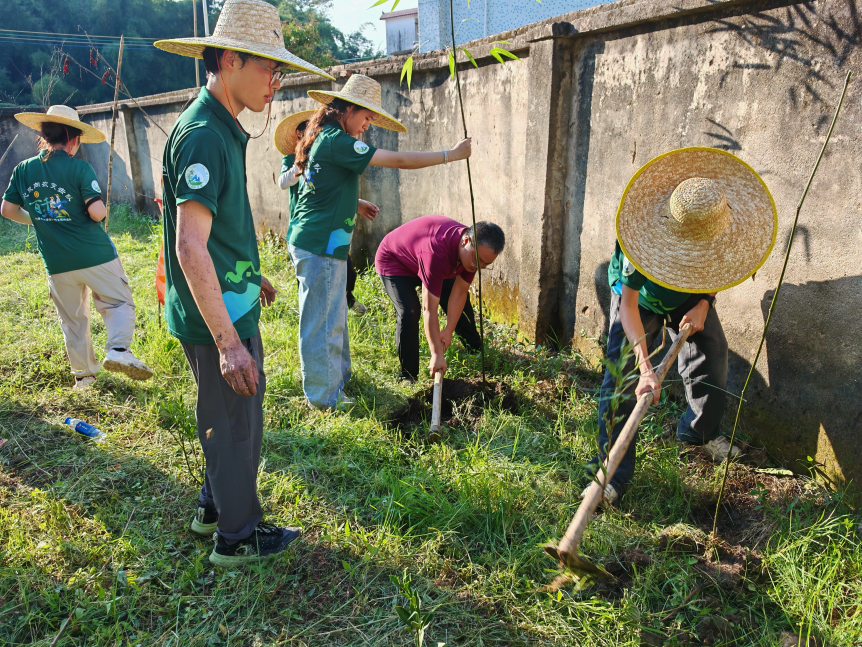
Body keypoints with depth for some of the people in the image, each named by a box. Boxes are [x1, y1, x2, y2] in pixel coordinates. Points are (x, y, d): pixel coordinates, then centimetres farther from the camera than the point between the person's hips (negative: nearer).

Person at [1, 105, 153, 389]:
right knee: (119, 303, 9)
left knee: (73, 319, 17)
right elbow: (97, 212, -18)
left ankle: (83, 373, 25)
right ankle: (118, 350, -15)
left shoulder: (23, 170, 4)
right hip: (95, 256, -4)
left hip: (57, 264, 5)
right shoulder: (79, 168, -11)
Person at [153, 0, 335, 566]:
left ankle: (215, 507, 41)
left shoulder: (223, 130, 11)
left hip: (232, 306, 10)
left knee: (236, 418, 22)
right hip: (220, 316, -10)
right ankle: (237, 537, 25)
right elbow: (190, 247, -27)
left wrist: (250, 277, 31)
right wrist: (228, 341, -29)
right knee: (236, 424, 5)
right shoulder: (203, 135, -21)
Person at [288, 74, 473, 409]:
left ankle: (337, 379, 35)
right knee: (324, 321, -1)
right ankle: (323, 397, 12)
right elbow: (398, 160, -21)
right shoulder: (338, 142, -17)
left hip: (310, 241, 11)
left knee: (331, 316, 20)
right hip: (320, 246, -11)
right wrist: (452, 154, -15)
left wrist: (353, 203, 27)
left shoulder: (323, 140, 14)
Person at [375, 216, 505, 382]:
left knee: (461, 302, 6)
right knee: (409, 311, -25)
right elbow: (429, 309, -44)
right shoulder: (436, 252, -46)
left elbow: (459, 292, -15)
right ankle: (408, 375, -11)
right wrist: (437, 354, -42)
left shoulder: (477, 250, -22)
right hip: (393, 261, -7)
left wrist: (449, 330, -18)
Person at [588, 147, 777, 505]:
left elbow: (721, 265, -3)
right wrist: (645, 366, -46)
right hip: (640, 297, -4)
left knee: (712, 361, 2)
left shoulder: (722, 226, -26)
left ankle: (698, 431, 34)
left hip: (690, 297, 4)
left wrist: (703, 305, -22)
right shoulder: (643, 232, -40)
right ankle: (613, 470, -5)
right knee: (622, 376, -14)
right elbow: (628, 303, -38)